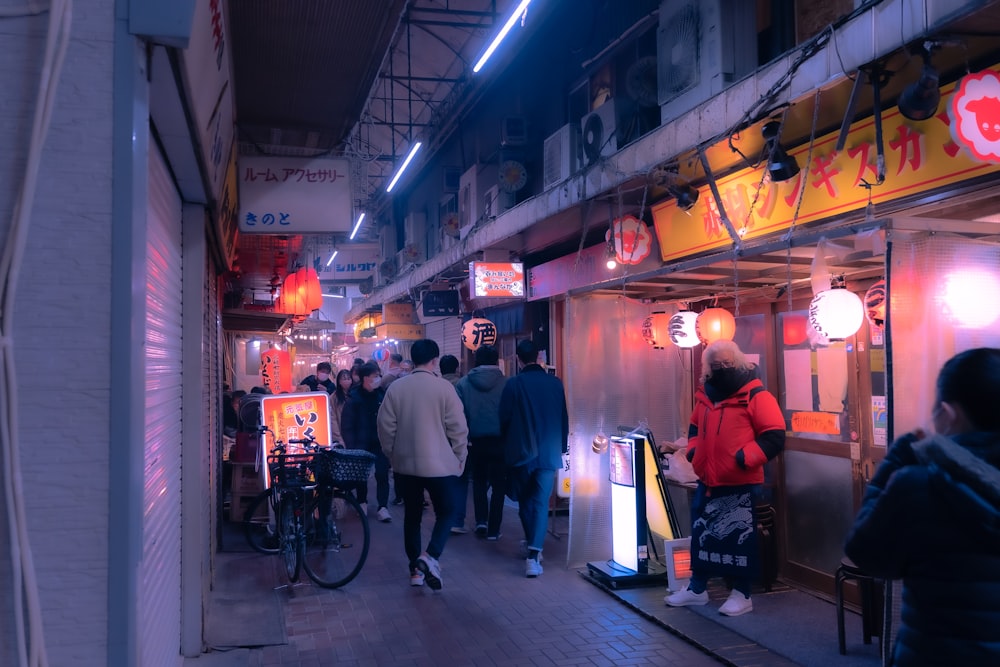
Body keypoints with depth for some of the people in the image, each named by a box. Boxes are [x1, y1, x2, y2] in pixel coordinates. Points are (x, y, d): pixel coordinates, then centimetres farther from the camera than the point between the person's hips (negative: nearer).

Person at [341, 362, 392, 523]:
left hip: (380, 442, 2)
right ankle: (362, 502, 31)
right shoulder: (354, 397, -8)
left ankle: (382, 507, 0)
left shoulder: (382, 394, 0)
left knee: (382, 474, -4)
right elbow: (346, 425, -8)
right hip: (362, 443, -1)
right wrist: (351, 446, -12)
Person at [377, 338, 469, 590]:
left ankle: (416, 569, 18)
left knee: (412, 515, 14)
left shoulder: (396, 387, -1)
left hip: (405, 464, 4)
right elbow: (458, 427, -9)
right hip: (440, 464, -4)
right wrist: (460, 458, 5)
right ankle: (430, 557, -10)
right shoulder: (444, 387, -10)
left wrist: (393, 455, 16)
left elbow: (385, 427, 2)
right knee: (446, 512, 10)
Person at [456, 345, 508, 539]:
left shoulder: (463, 384, -4)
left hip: (475, 441, 2)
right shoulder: (506, 383, -9)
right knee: (498, 485, 10)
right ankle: (493, 529, 11)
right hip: (499, 441, -2)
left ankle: (481, 521, 10)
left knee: (479, 482, 21)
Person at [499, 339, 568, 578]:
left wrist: (508, 445, 13)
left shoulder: (513, 384, -8)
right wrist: (562, 446, 17)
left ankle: (531, 545, 30)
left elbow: (504, 419, -4)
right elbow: (564, 418, 6)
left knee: (525, 501, 18)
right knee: (541, 503, 1)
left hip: (521, 452, -1)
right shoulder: (555, 383, -1)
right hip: (549, 453, 1)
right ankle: (533, 554, -10)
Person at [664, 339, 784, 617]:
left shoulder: (756, 396, -12)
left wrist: (744, 458, -22)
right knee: (701, 536, 15)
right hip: (707, 482, 7)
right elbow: (695, 428, 25)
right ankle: (696, 588, 29)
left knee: (740, 539, 3)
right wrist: (693, 451, 8)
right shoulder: (705, 396, 9)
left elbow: (774, 437, -17)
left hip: (741, 485, -7)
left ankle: (742, 595, 18)